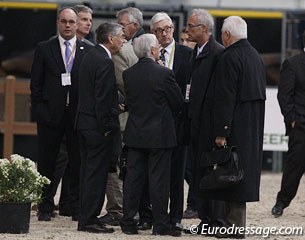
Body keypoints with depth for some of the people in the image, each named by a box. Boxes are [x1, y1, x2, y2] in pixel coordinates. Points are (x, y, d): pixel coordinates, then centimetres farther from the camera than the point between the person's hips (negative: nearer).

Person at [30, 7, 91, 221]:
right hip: (50, 113, 0)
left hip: (78, 115, 0)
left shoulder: (88, 51, 6)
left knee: (79, 162, 2)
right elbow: (36, 83, 3)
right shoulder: (44, 49, 4)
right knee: (47, 162, 4)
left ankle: (78, 207, 9)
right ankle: (46, 207, 12)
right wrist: (40, 111, -5)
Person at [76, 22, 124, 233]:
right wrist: (108, 126, -16)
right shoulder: (105, 62, -18)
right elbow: (103, 99, -20)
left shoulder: (90, 56, 13)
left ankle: (86, 217, 16)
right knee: (96, 173, -5)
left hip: (85, 121, 10)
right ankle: (89, 220, -3)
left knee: (89, 171, 13)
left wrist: (115, 105, 16)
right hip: (98, 125, -10)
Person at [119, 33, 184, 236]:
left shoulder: (128, 74, -1)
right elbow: (178, 103, -5)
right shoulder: (164, 74, -14)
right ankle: (161, 224, 3)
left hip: (135, 134, 4)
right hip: (159, 134, -4)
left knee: (134, 178, 9)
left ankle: (128, 222, 11)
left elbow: (130, 100, 9)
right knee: (159, 180, 0)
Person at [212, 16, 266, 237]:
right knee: (246, 168, 12)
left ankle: (236, 226, -4)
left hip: (237, 126, -9)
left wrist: (221, 132, -18)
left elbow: (225, 98, -19)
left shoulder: (229, 58, -15)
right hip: (255, 125, 9)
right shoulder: (256, 56, 13)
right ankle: (236, 221, 17)